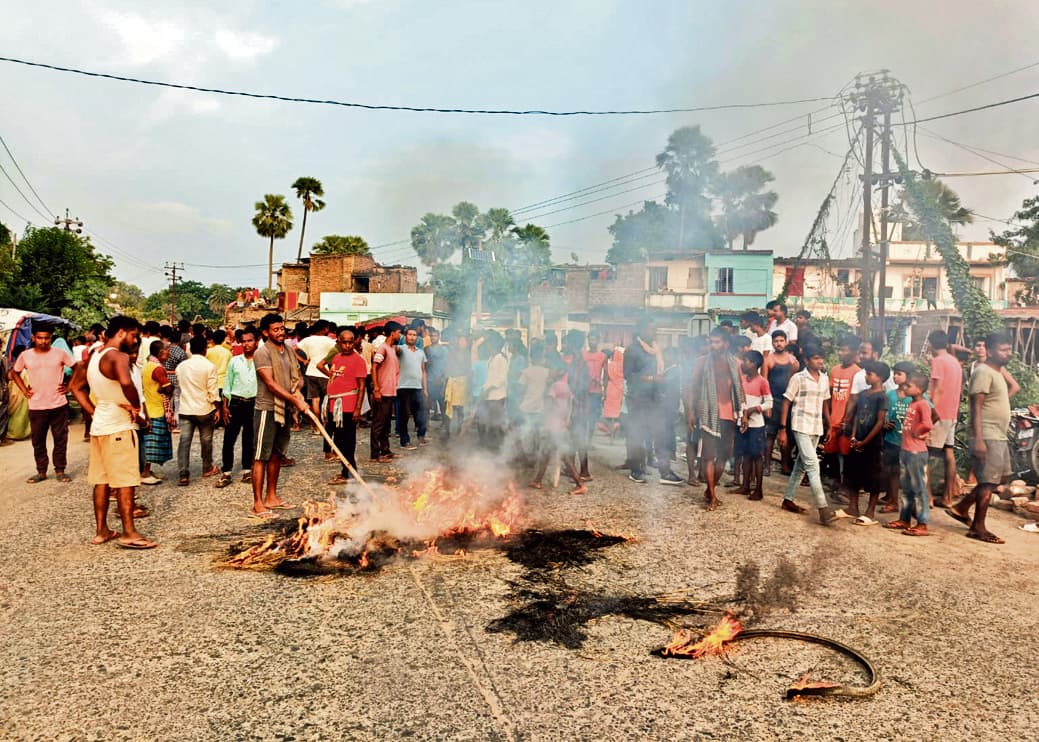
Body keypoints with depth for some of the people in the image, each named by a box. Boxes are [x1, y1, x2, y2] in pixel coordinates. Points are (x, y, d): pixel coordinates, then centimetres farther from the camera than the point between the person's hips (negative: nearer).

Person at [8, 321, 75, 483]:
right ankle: (41, 471, 21)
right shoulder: (25, 356, 1)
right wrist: (24, 390, 6)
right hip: (36, 407, 1)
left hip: (59, 406, -1)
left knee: (60, 439, 4)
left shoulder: (60, 354, -4)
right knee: (38, 441, 9)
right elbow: (14, 373, 17)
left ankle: (60, 471, 15)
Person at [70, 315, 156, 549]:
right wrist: (136, 407, -22)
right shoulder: (118, 356, -17)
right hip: (119, 427, -9)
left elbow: (76, 386, 22)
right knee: (125, 481, -4)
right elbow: (126, 382, -37)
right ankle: (129, 533, -1)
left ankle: (102, 530, 20)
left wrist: (93, 411, 13)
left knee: (102, 479, 13)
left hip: (99, 426, 9)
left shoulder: (93, 356, 13)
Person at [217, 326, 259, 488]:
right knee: (229, 439, 0)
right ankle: (226, 473, 9)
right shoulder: (234, 361, 5)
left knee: (249, 440, 10)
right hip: (235, 403, 1)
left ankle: (247, 470, 22)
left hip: (254, 404, -1)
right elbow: (227, 384, 9)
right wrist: (224, 406, 5)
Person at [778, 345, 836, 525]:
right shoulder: (798, 378, -9)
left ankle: (788, 500, 25)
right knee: (812, 465, -13)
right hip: (801, 427, -7)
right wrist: (782, 429, -10)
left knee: (801, 464, 13)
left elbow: (825, 403, 17)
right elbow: (786, 402, -7)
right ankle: (823, 509, -17)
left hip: (817, 428, 7)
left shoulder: (824, 378, 8)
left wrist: (829, 426, 14)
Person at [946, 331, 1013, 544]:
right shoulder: (984, 372, -13)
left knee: (1000, 478, 14)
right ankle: (978, 528, 5)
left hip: (999, 437, 10)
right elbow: (976, 407, -19)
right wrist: (978, 439, -25)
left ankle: (962, 508, 21)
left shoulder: (996, 373, 17)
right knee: (988, 483, -4)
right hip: (987, 438, -10)